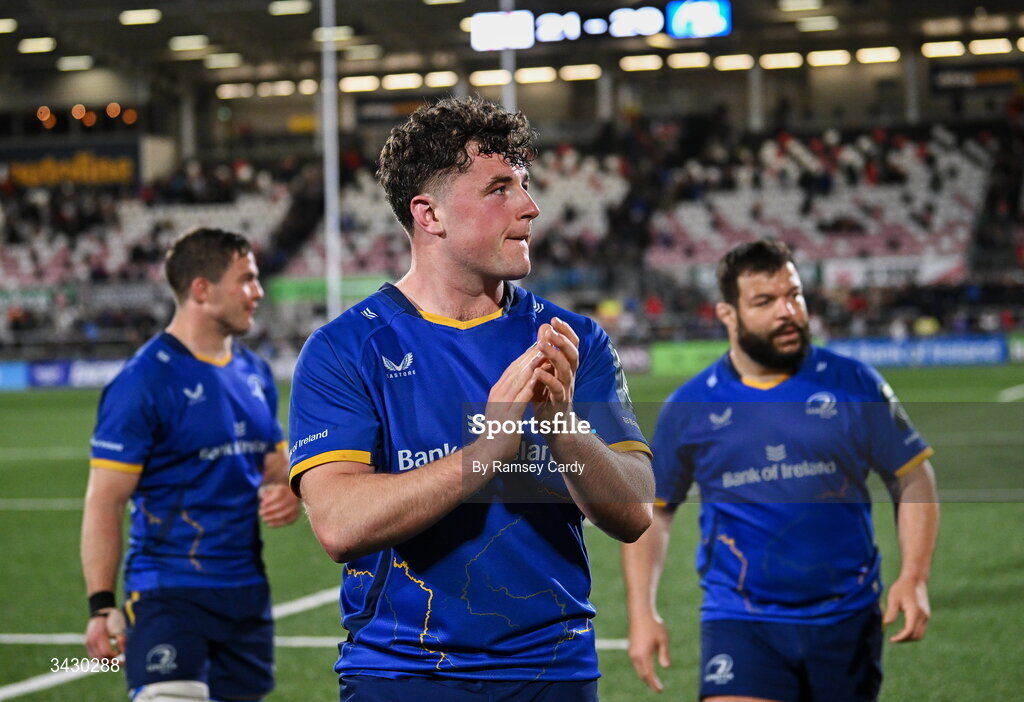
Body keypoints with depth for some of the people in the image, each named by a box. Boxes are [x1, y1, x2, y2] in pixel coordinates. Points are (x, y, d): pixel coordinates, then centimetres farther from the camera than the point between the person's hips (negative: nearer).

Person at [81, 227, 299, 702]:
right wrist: (101, 606, -19)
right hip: (170, 595, -7)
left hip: (247, 593, 7)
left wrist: (286, 494, -1)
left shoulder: (254, 373, 12)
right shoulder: (144, 381, -11)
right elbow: (104, 502, -12)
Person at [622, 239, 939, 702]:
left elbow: (913, 477, 7)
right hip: (739, 623, -1)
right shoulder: (689, 407, 2)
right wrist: (641, 612, 3)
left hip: (846, 620, 1)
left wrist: (913, 577, -6)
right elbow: (651, 508, 12)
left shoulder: (853, 385, 1)